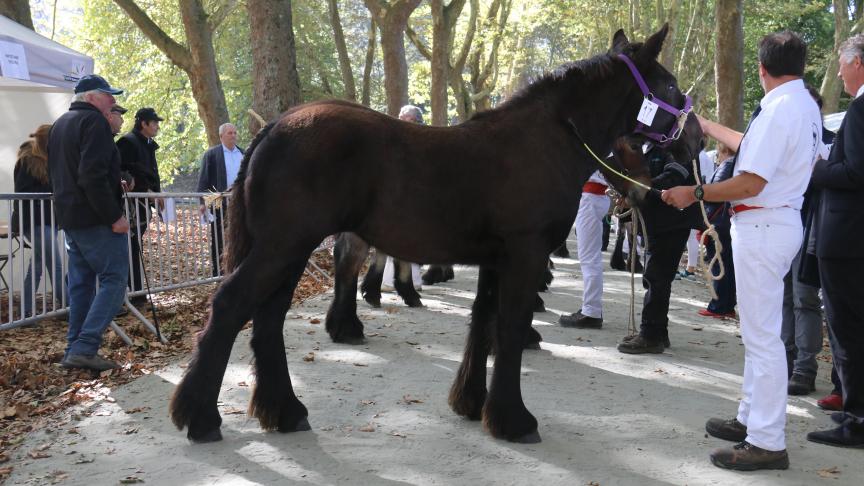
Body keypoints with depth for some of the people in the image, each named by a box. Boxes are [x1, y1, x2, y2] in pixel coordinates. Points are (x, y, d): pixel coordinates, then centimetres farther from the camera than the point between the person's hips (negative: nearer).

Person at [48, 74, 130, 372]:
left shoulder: (60, 125, 18)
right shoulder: (94, 122, -13)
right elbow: (93, 177, -23)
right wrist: (114, 216, -20)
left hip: (69, 216, 9)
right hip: (96, 218, -9)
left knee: (81, 283, 13)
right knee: (113, 280, -6)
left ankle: (75, 350, 13)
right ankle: (85, 347, -14)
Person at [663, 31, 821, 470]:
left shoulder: (779, 108, -19)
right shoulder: (805, 106, 12)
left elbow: (750, 183, -23)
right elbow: (755, 149, 27)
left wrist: (695, 193, -13)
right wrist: (709, 128, 39)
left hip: (762, 226, -11)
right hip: (781, 220, 11)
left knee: (761, 335, -7)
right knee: (759, 330, 18)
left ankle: (767, 443, -3)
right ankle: (752, 418, 29)